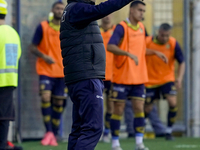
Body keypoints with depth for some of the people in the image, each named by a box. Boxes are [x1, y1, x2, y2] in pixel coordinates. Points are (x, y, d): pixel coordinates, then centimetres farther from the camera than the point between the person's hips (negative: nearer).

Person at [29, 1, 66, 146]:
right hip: (46, 70, -3)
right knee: (46, 97, -19)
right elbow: (33, 47, 1)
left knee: (58, 103, 3)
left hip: (62, 73, 3)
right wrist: (44, 56, -16)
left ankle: (54, 135, 12)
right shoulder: (43, 27, 0)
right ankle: (49, 132, -9)